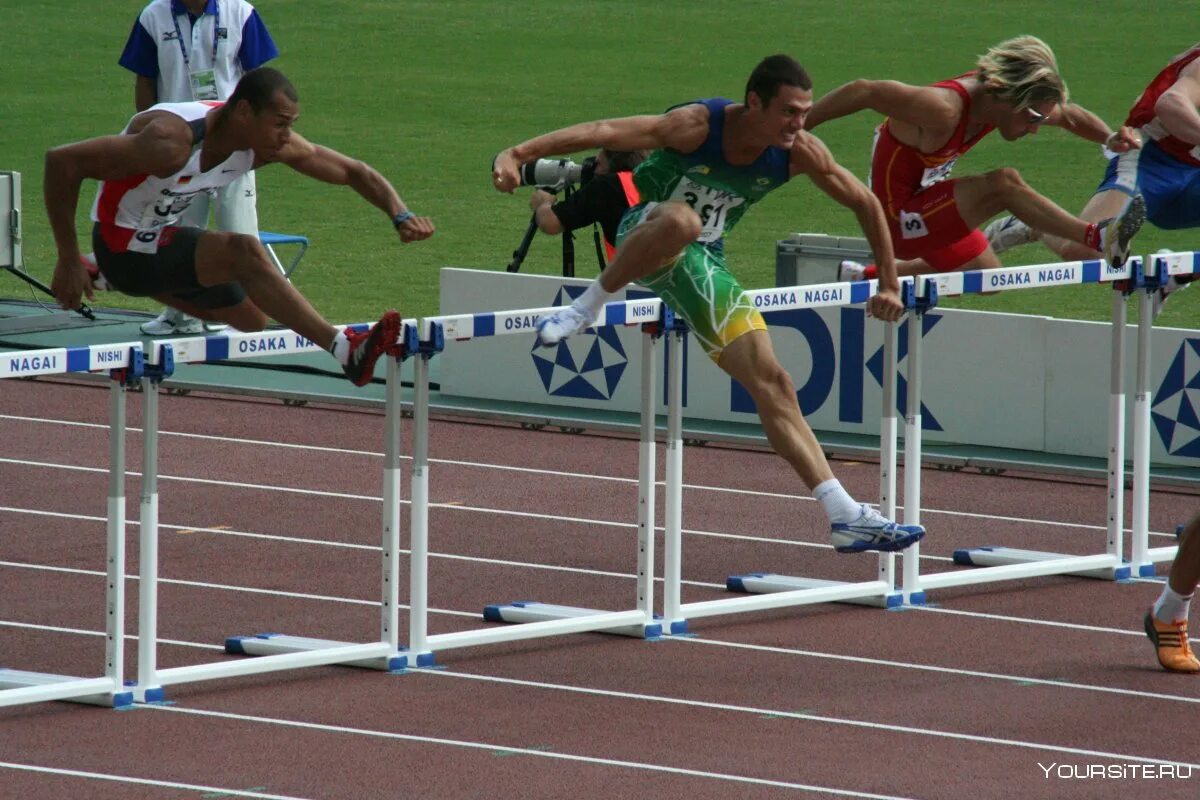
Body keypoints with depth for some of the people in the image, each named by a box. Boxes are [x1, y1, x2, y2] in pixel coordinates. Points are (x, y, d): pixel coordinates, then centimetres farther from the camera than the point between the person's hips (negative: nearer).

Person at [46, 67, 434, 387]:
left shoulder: (270, 142, -11)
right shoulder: (172, 141, -34)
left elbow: (355, 172, 0)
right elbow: (61, 161, -33)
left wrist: (400, 215, -18)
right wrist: (69, 261, -31)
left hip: (164, 238, 9)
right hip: (124, 248, -9)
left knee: (252, 321, 17)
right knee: (244, 253, -28)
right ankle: (344, 350, -34)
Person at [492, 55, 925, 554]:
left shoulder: (800, 153, -10)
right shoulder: (698, 125, -26)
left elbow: (866, 204, 6)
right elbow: (604, 133, -36)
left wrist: (889, 285, 9)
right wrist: (516, 155, -47)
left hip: (702, 267, 5)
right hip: (642, 243, -5)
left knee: (772, 383, -4)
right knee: (680, 219, -42)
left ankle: (846, 518, -2)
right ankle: (587, 307, -24)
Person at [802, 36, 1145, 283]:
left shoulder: (998, 96, -6)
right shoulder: (944, 109, -31)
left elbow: (1068, 114, 9)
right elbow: (861, 92, -30)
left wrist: (1109, 138, -9)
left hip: (925, 205, 9)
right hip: (898, 215, -9)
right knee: (1004, 184, -26)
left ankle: (866, 278, 29)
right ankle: (1097, 237, -28)